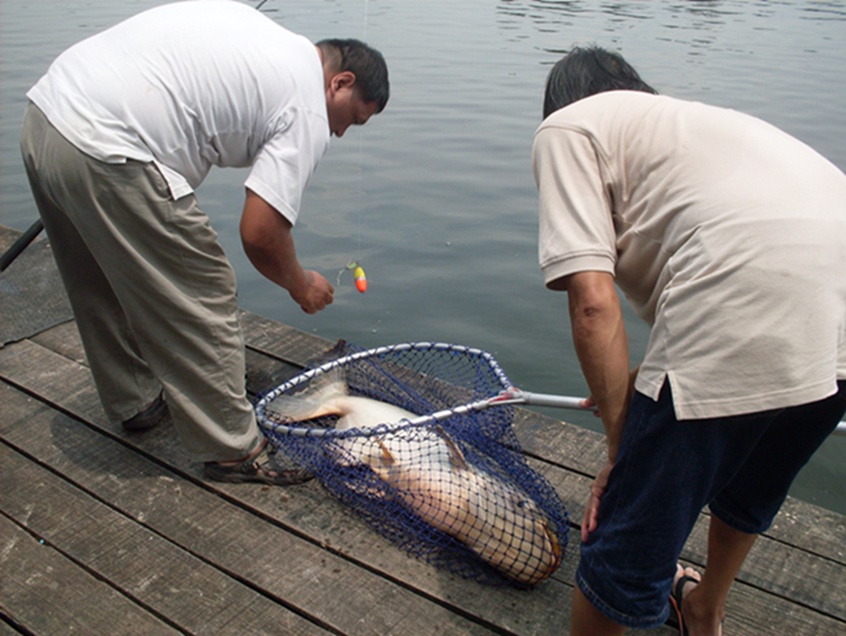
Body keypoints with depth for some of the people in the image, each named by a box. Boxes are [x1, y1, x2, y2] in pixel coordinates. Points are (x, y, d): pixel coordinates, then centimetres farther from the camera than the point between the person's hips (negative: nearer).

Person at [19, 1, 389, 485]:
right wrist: (301, 285, 9)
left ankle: (136, 402, 44)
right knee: (201, 304, 2)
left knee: (104, 289, 24)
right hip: (107, 157, -10)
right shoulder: (307, 114, -5)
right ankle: (234, 450, 15)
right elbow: (260, 234, -11)